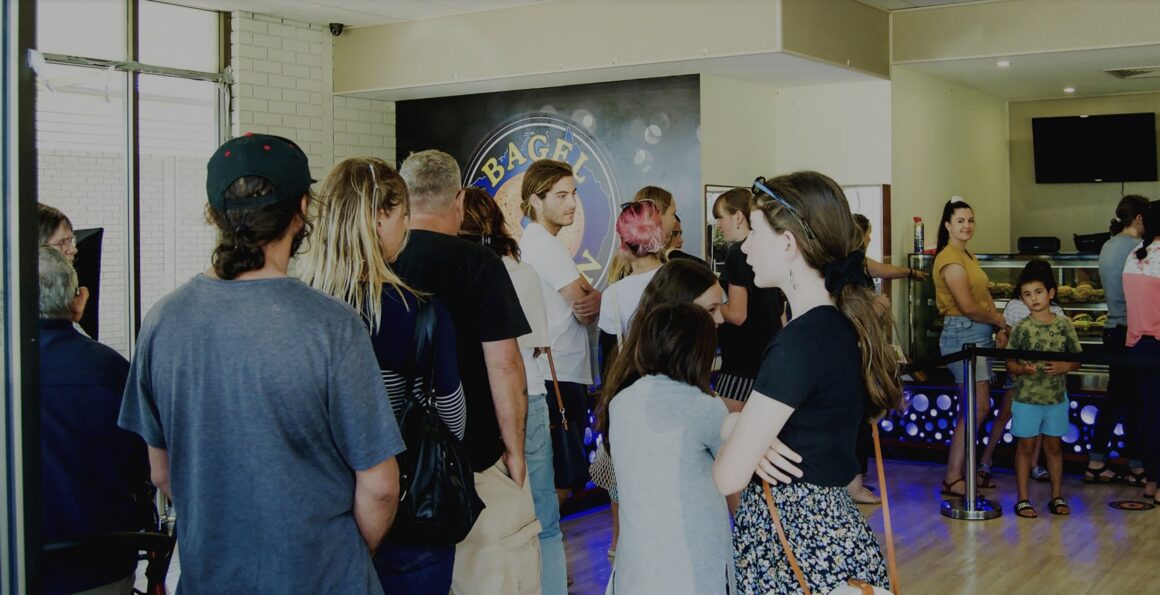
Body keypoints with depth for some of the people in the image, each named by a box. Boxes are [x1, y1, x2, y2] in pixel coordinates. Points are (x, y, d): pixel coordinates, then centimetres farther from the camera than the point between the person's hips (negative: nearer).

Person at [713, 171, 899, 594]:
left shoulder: (801, 340, -22)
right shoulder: (845, 326, 6)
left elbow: (728, 477, -21)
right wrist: (750, 437, -10)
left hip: (795, 545, -8)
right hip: (829, 531, 8)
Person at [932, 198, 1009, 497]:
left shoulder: (968, 256, 17)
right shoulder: (950, 259, -13)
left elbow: (984, 299, 18)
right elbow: (968, 307, -17)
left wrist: (999, 329, 4)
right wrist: (1000, 320, -3)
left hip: (981, 335, 9)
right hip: (963, 334, -9)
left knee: (976, 408, 9)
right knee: (978, 407, -10)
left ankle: (961, 472, 15)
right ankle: (953, 479, -5)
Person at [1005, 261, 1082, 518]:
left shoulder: (1064, 325, -1)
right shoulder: (1022, 328, -5)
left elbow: (1077, 359, 5)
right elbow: (1009, 364, -3)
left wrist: (1063, 366, -14)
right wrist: (1023, 369, -23)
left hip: (1056, 397, 2)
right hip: (1027, 398, -2)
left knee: (1054, 446, 12)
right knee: (1026, 446, 5)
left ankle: (1057, 497, 23)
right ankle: (1023, 499, 11)